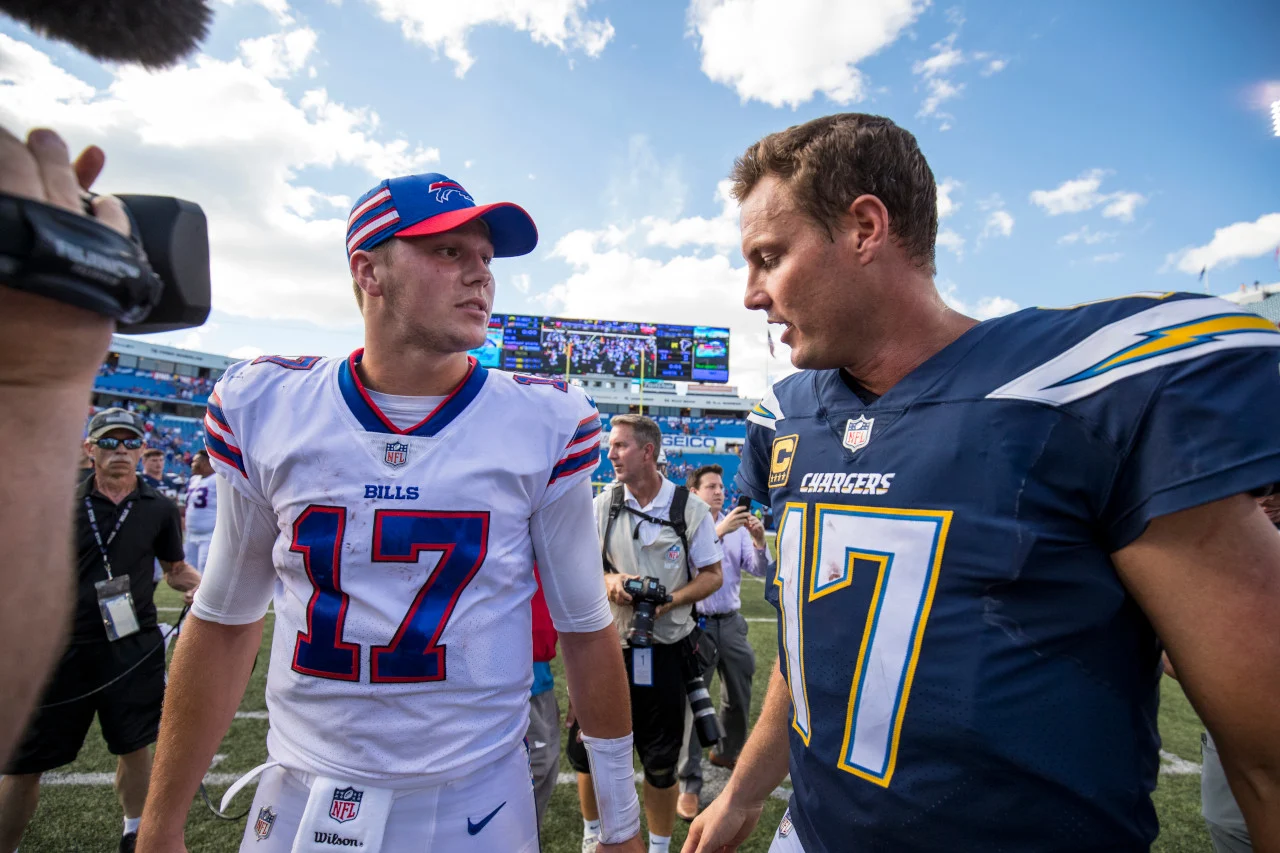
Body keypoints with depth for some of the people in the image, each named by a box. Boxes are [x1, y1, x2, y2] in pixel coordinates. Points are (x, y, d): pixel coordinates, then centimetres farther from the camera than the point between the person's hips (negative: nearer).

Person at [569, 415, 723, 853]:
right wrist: (608, 580, -15)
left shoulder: (690, 508, -7)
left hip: (665, 651, -2)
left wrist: (670, 600, -19)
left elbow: (711, 575, -2)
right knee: (587, 748, 14)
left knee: (661, 762, 13)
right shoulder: (602, 505, 0)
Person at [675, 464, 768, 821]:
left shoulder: (737, 527, 4)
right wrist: (719, 531, -35)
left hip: (731, 622, 6)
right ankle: (689, 785, 11)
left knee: (739, 695, 20)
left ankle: (727, 752, 44)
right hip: (696, 624, -5)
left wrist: (759, 541, -20)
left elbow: (758, 570, -1)